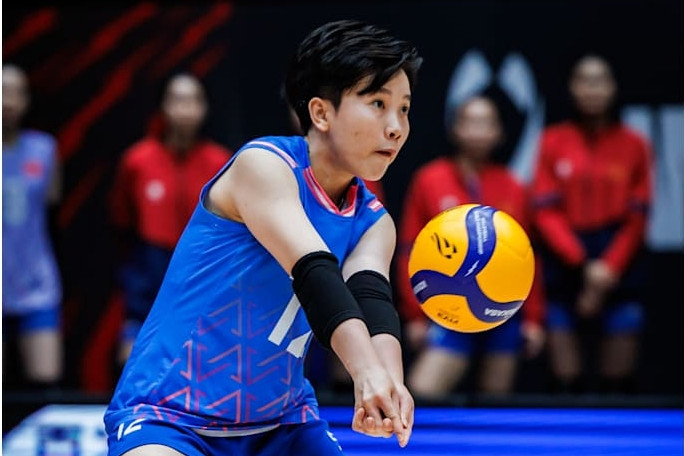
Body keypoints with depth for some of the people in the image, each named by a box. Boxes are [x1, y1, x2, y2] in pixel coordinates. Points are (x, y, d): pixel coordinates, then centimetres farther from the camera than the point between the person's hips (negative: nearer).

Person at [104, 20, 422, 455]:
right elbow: (313, 274, -29)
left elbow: (370, 296, -17)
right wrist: (366, 368, -44)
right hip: (169, 417, -7)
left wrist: (388, 381, -38)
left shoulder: (374, 224, 3)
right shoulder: (263, 164, -14)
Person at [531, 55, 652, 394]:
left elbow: (636, 219, 2)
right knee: (566, 381, -2)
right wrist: (581, 263, -11)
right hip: (565, 268, 0)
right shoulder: (553, 142, 6)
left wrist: (608, 267, -11)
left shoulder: (633, 146, 5)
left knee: (618, 383, -2)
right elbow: (546, 212, 1)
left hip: (617, 272, 0)